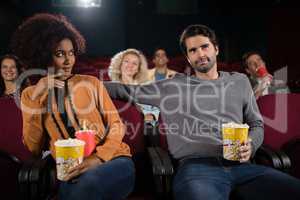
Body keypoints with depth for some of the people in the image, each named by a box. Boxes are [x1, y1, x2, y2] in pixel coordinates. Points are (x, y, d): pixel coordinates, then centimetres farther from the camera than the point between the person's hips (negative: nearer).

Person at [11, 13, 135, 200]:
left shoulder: (91, 82, 8)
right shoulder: (31, 94, 12)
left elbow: (117, 125, 4)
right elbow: (34, 148, 5)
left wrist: (98, 158, -14)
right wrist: (37, 99, -5)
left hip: (112, 159, -1)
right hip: (72, 172, 1)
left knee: (90, 183, -33)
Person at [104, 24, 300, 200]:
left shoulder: (239, 81, 20)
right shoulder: (174, 86, 13)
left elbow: (256, 124, 22)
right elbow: (129, 90, 17)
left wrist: (251, 146, 1)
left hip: (240, 165, 4)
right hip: (197, 166, -3)